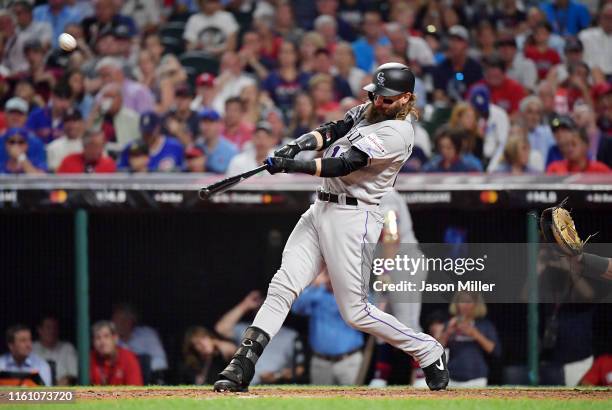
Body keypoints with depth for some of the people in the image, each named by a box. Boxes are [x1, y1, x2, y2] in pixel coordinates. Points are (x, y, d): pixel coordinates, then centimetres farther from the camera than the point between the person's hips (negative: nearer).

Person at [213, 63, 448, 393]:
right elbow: (330, 132, 7)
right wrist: (300, 145, -15)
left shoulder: (397, 132, -15)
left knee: (355, 312, -5)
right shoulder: (366, 111, 14)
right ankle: (242, 368, -10)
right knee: (282, 287, -4)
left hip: (352, 216, -8)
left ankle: (429, 353, 11)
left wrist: (291, 166, -23)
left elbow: (343, 165, -20)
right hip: (320, 210, 8)